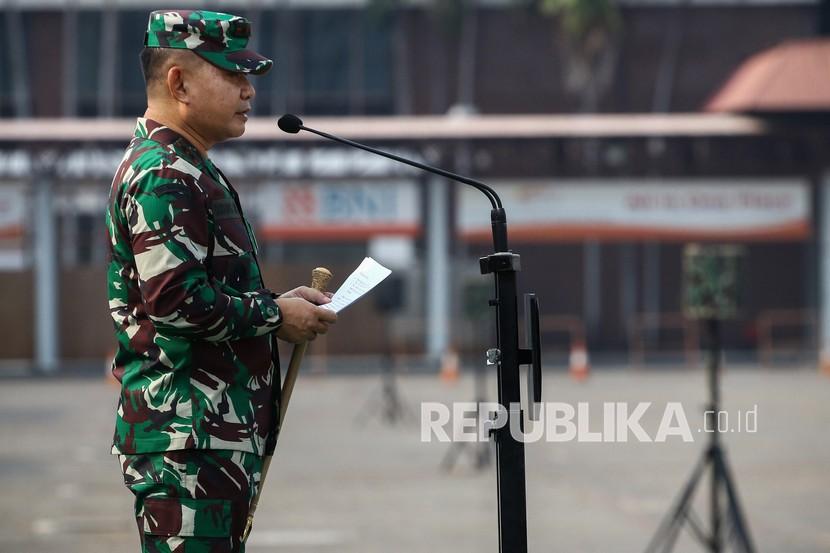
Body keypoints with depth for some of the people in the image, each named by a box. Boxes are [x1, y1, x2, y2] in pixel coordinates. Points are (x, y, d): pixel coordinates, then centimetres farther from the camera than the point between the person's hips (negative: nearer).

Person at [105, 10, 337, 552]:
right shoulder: (163, 177, -15)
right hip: (185, 430, -11)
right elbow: (176, 300, -23)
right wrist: (275, 316, -12)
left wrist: (278, 303, 13)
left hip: (220, 427, 11)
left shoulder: (191, 170, 20)